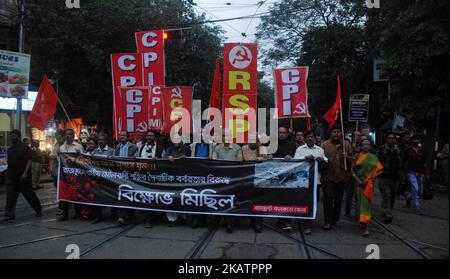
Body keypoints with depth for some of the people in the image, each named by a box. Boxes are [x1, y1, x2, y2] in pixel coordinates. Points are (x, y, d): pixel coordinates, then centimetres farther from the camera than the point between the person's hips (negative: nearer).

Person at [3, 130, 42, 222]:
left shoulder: (25, 148, -7)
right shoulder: (9, 149, 12)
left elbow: (29, 161, -13)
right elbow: (8, 162, 18)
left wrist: (25, 173, -22)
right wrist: (7, 173, 11)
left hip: (23, 177, -5)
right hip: (11, 176, 6)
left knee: (29, 194, 4)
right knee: (10, 196, 1)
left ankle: (39, 210, 21)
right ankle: (9, 214, 6)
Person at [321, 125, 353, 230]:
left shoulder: (346, 145, 7)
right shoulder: (325, 145, 1)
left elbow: (352, 160, 10)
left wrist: (347, 157, -9)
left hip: (341, 177, 2)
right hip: (328, 177, -2)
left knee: (338, 199, 11)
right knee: (328, 198, -5)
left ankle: (335, 219, 25)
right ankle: (328, 221, 1)